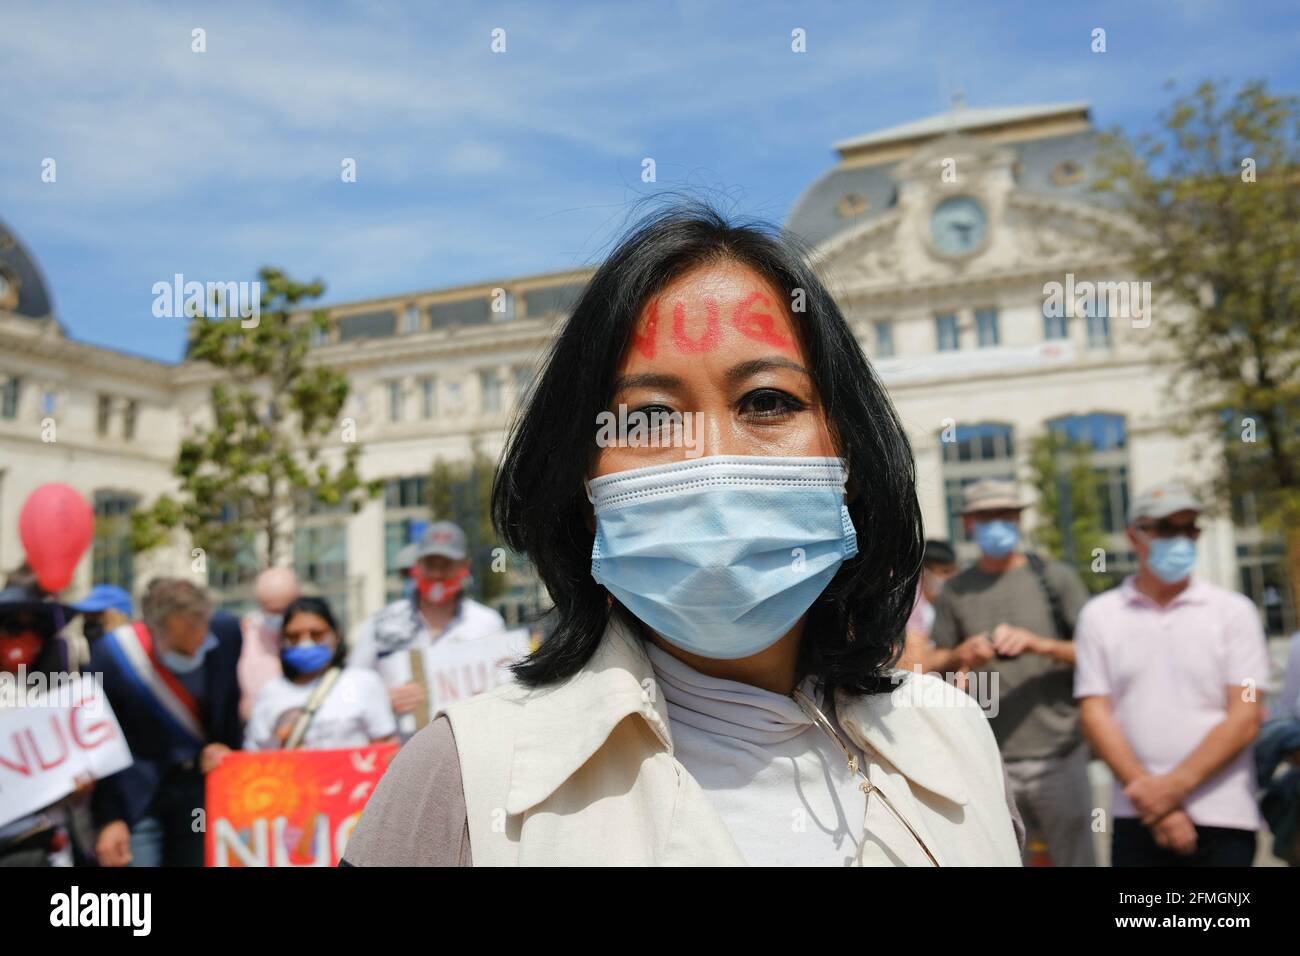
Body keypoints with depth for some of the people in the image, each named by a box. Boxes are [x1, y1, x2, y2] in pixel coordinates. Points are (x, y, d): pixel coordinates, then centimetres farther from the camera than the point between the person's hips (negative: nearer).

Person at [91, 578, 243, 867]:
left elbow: (242, 703, 5)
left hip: (204, 778, 2)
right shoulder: (111, 656, -19)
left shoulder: (228, 633, -14)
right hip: (138, 791, -2)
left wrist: (227, 745, -8)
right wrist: (110, 819, -10)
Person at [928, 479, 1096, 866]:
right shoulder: (955, 591, 10)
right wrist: (960, 655, -9)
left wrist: (1039, 644, -15)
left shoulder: (1055, 577, 6)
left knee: (1075, 856, 4)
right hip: (988, 762, 1)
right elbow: (930, 665, 12)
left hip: (1057, 756, -1)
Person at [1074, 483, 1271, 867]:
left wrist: (1172, 787, -12)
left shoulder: (1234, 611, 3)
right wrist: (1149, 798, -10)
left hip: (1224, 821, 0)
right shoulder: (1100, 615, 3)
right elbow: (1096, 716, -1)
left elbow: (1245, 718, -4)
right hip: (1136, 820, 1)